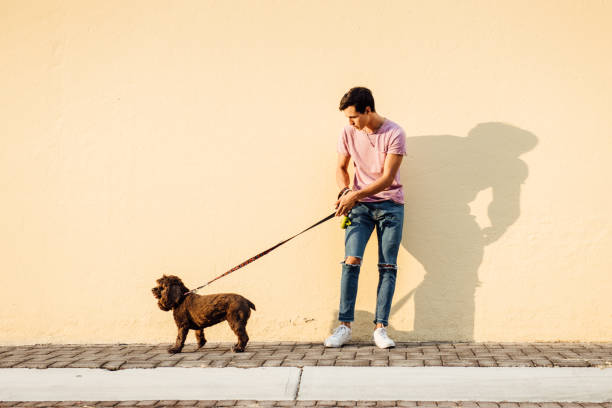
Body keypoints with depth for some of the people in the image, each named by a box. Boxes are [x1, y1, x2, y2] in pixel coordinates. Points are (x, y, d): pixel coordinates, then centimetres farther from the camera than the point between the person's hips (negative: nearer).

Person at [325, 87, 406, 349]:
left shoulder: (394, 134, -12)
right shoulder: (348, 133, 1)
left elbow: (387, 178, -16)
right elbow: (341, 167, 12)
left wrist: (356, 195, -24)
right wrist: (345, 191, -7)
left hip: (390, 205, -2)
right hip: (360, 206, 2)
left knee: (388, 267, -3)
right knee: (351, 261, -11)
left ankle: (380, 328, 2)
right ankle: (344, 326, -6)